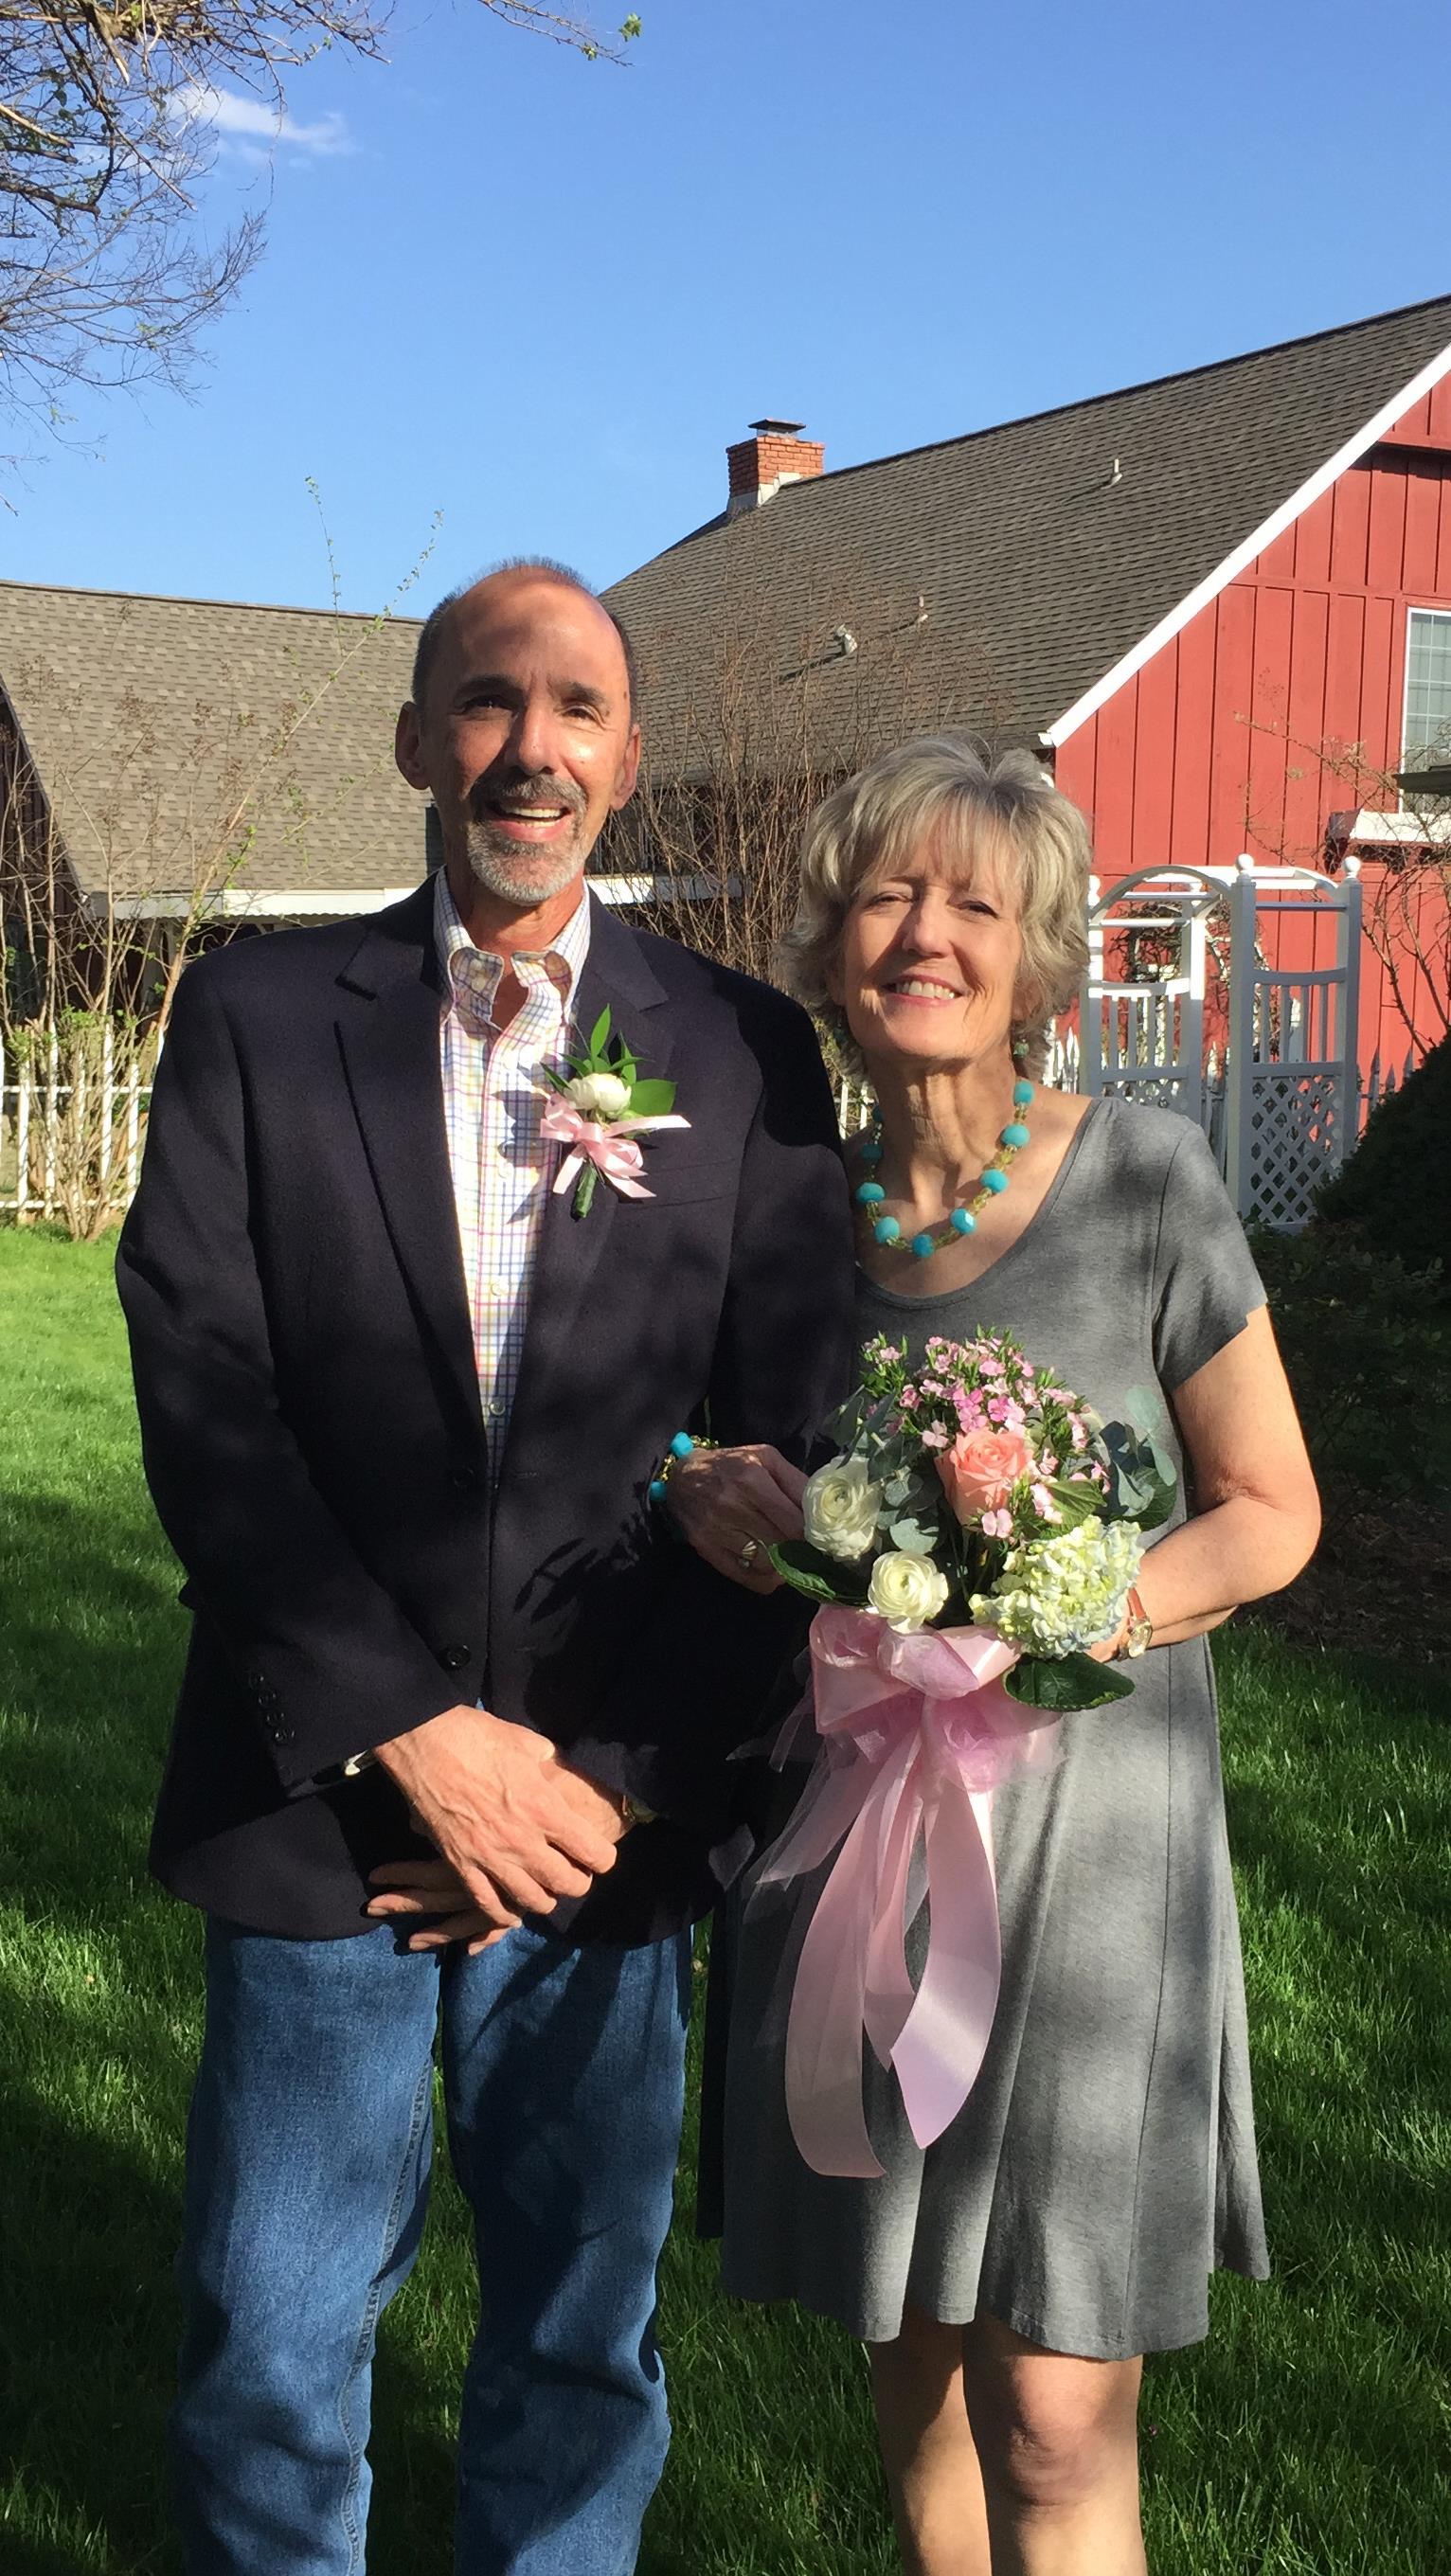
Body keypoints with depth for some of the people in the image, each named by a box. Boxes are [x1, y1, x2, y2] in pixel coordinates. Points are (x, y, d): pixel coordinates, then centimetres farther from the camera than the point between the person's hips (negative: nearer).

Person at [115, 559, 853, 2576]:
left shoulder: (745, 1050, 2)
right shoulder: (261, 1014, 1)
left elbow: (781, 1455, -1)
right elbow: (205, 1408, -6)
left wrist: (613, 1774, -8)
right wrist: (413, 1733, -12)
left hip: (618, 1810, 1)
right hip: (324, 1801, 0)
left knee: (583, 2334, 16)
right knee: (270, 2339, 12)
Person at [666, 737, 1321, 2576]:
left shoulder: (1143, 1180, -8)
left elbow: (1270, 1511, -1)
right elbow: (715, 1451, 14)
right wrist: (705, 1495, -10)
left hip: (1078, 1820, -3)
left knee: (1054, 2427, -1)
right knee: (911, 2363, 16)